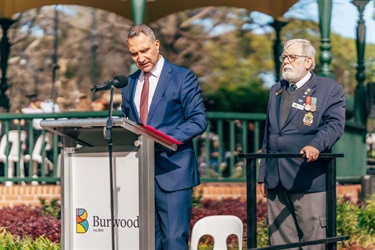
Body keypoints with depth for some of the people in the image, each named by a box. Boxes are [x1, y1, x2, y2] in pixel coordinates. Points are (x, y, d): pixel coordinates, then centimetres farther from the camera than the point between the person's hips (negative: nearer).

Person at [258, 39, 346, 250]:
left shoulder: (330, 89, 2)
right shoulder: (276, 91, 21)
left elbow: (334, 125, -12)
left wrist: (316, 145, -32)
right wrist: (264, 175, 18)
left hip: (308, 180, -6)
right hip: (276, 181, 6)